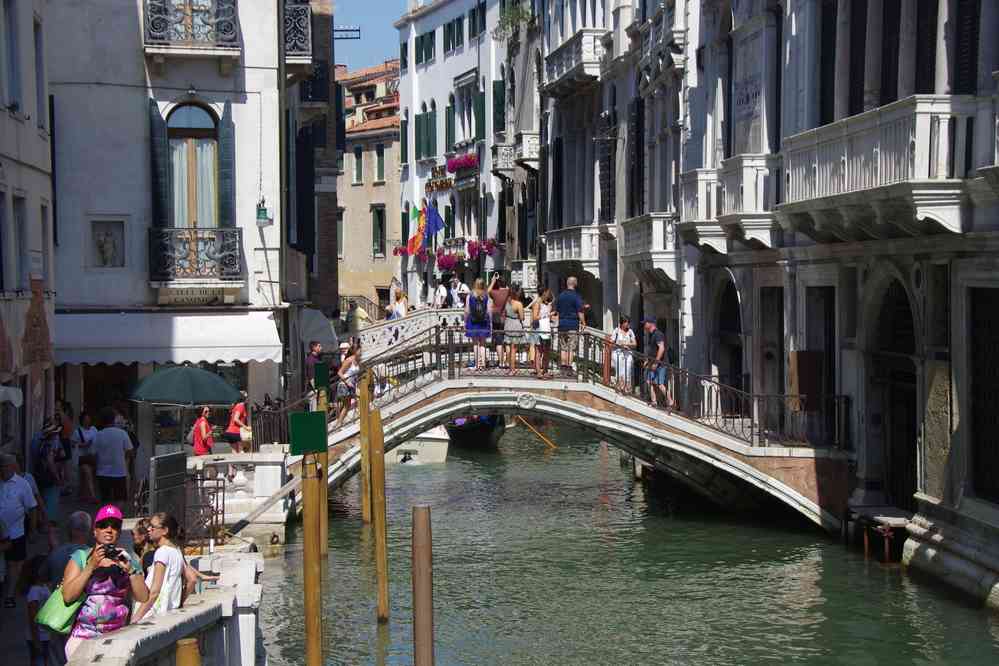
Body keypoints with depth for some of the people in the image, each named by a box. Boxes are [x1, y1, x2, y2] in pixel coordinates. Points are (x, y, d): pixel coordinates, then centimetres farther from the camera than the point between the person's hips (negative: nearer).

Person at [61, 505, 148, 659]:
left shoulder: (127, 559, 12)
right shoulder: (80, 557, 7)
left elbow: (143, 597, 4)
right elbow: (68, 596, -5)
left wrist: (130, 569, -7)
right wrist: (91, 566, -11)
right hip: (83, 636, -2)